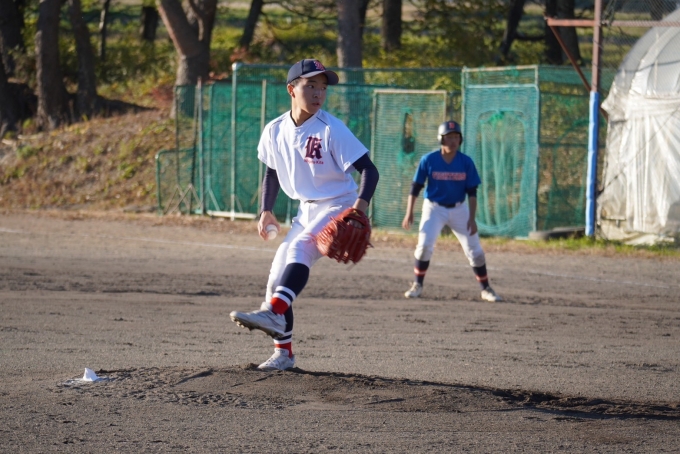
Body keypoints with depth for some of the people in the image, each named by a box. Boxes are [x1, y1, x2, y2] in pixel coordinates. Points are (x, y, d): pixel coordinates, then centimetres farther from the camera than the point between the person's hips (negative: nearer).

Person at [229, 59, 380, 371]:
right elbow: (271, 170, 19)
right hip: (306, 211, 7)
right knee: (277, 275, 3)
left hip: (338, 206, -7)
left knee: (300, 247, -33)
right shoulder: (275, 131, 0)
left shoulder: (331, 130, -17)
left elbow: (369, 170, -20)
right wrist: (266, 210, 10)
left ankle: (274, 313, -50)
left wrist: (360, 207, -35)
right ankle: (283, 352, 14)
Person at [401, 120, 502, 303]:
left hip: (459, 209, 1)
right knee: (425, 244, -18)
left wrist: (472, 218, -11)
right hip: (434, 208, -1)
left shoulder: (466, 162, -9)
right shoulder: (428, 160, -12)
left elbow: (472, 192, -5)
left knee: (475, 250, -1)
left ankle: (486, 289, 13)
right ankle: (417, 285, 0)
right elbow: (416, 187, -6)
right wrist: (409, 212, -11)